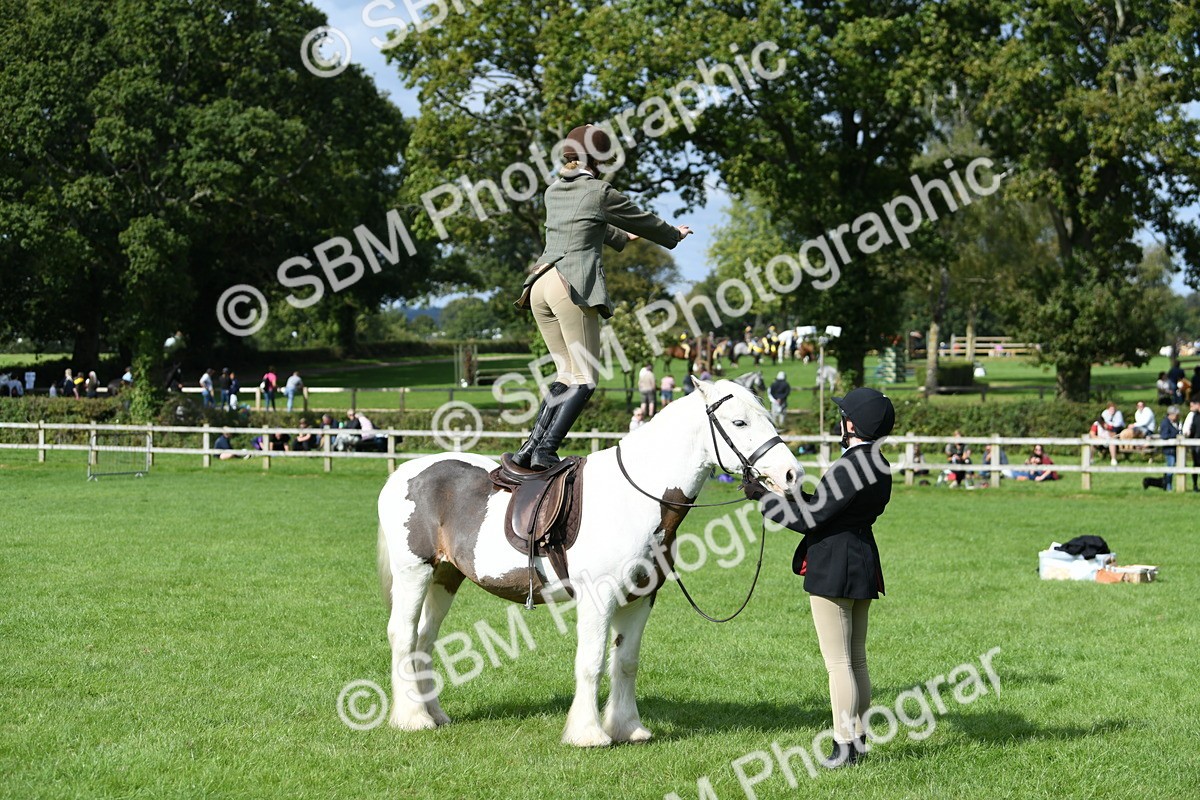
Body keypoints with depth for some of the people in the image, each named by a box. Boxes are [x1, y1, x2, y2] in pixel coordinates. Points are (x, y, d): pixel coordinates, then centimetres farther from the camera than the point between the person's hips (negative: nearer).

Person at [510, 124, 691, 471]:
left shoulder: (554, 191, 19)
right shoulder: (600, 192, -2)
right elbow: (642, 221, 13)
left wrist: (620, 238, 55)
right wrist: (675, 235, 33)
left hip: (540, 284, 8)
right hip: (573, 283, -8)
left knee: (567, 375, 14)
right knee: (584, 378, -4)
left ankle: (530, 446, 1)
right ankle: (545, 450, -19)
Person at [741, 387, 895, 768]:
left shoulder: (848, 467, -20)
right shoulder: (880, 467, 8)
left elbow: (809, 518, -17)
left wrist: (764, 497, -7)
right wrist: (794, 494, 21)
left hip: (832, 571, -10)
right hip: (863, 565, 10)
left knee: (838, 663, -4)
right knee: (856, 661, 16)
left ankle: (845, 746, -2)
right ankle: (858, 737, 22)